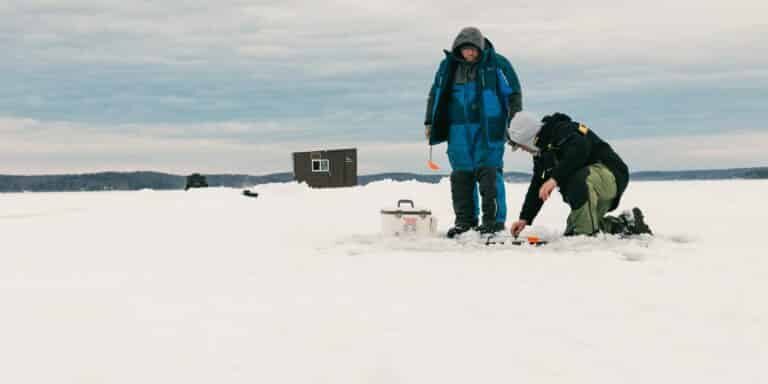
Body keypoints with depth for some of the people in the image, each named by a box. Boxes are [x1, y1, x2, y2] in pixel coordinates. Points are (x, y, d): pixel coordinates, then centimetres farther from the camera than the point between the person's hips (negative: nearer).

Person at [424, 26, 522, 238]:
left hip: (488, 129, -4)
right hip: (459, 130, 4)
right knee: (461, 174, 3)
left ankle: (494, 219, -1)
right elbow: (435, 94, 19)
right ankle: (465, 219, 12)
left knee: (488, 173, -7)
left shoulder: (496, 64, -2)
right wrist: (430, 122, 15)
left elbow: (513, 94, 0)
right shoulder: (448, 66, 9)